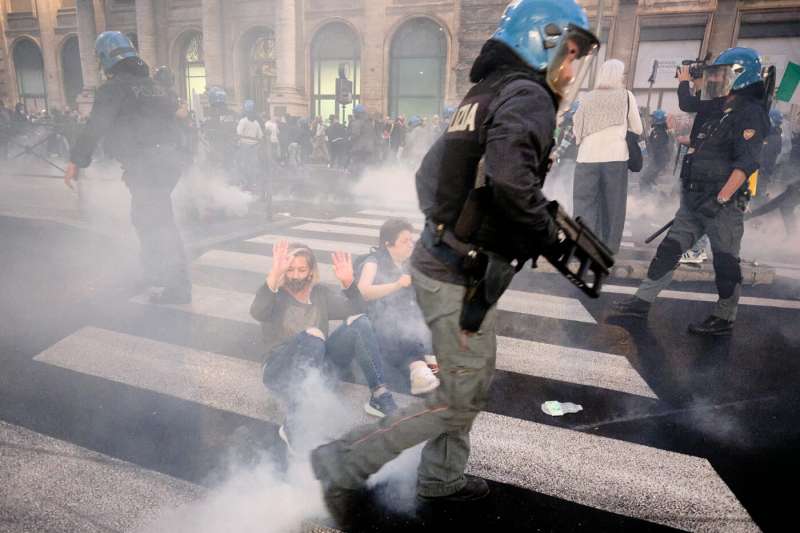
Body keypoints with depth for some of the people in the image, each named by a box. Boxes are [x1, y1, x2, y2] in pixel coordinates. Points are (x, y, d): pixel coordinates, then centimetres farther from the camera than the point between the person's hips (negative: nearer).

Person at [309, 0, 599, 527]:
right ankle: (344, 463, 13)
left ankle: (441, 479, 40)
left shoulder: (486, 93, 16)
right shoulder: (527, 95, -13)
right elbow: (509, 177, -33)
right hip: (463, 274, -10)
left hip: (441, 258, 10)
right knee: (460, 399, 6)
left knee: (470, 384, 23)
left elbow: (430, 174, 18)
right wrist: (547, 234, -17)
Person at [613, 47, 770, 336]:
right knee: (669, 249, 7)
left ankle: (723, 319, 11)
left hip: (723, 203, -9)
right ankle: (643, 300, 13)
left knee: (725, 260, 1)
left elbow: (746, 163, -20)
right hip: (694, 200, 9)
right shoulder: (720, 112, 18)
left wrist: (721, 198, -27)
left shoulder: (750, 113, -10)